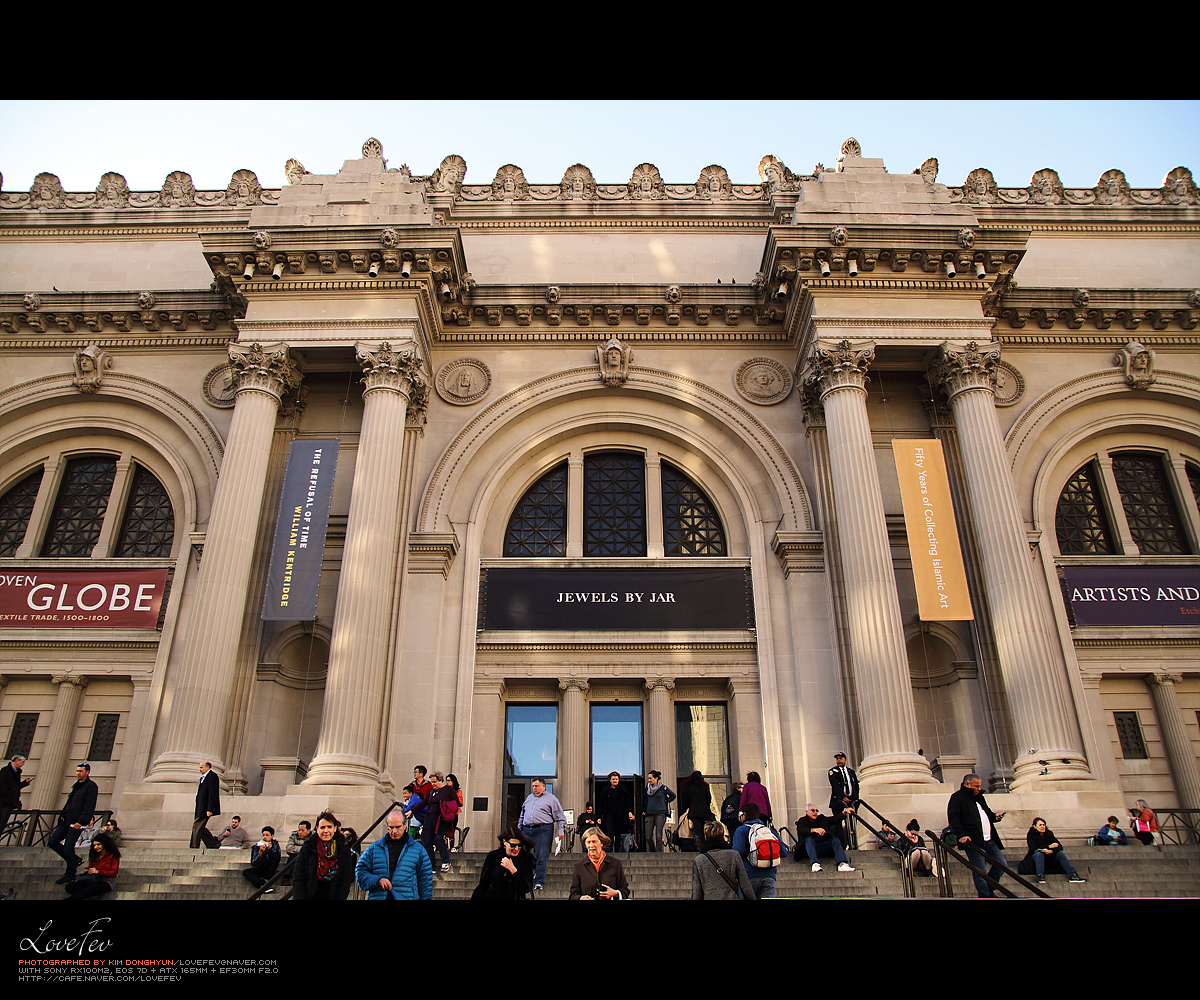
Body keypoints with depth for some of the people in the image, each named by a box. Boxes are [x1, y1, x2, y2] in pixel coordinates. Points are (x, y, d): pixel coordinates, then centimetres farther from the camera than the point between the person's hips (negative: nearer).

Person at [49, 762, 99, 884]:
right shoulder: (76, 786, 18)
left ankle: (70, 874, 7)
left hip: (76, 823, -9)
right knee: (52, 842, 5)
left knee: (68, 848, -9)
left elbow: (89, 807, -16)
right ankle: (74, 859, 18)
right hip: (66, 821, 9)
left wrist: (80, 822, -23)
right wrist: (62, 816, 14)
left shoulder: (91, 786, -9)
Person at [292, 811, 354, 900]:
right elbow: (297, 880, 4)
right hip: (310, 896, 0)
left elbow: (345, 883, 6)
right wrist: (299, 898, -10)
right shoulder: (307, 849, 8)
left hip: (332, 896, 0)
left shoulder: (344, 851, 8)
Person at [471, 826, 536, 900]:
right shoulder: (493, 856, 3)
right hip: (493, 897, 2)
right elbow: (483, 885, 8)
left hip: (516, 897, -2)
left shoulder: (527, 858, 1)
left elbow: (527, 888, -4)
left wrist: (512, 869, -12)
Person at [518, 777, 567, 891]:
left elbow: (560, 817, 3)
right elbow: (522, 815, 27)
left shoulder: (551, 798, 6)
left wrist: (561, 830, -6)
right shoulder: (529, 798, 22)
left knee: (542, 857, -8)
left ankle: (539, 882, -4)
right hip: (527, 831, 5)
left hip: (543, 830, -5)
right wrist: (519, 829, 20)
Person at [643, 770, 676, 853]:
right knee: (648, 837, 1)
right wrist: (643, 811, 17)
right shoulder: (648, 788, 12)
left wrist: (666, 801, 6)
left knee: (658, 836, -11)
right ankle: (653, 853, 16)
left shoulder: (663, 787, 0)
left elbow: (673, 795, 13)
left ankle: (658, 853, -7)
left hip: (660, 814, -4)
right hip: (649, 815, 4)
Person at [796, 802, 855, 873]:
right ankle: (815, 864, -47)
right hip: (812, 847, -3)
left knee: (835, 840, -19)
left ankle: (842, 864, -38)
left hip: (824, 848, 4)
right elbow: (802, 830, -13)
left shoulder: (821, 819, 25)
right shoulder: (802, 821, 10)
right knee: (809, 839, -32)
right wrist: (814, 830, -31)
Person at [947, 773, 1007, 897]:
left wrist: (995, 816, 9)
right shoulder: (957, 797, -4)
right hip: (973, 842, -8)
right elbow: (953, 818, -13)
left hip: (989, 841, 8)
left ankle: (989, 889, 24)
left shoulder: (979, 797, 22)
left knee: (1002, 864, 8)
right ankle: (985, 896, 8)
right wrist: (961, 835, -25)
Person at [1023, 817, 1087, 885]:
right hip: (1035, 856, -4)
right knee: (1039, 853, -37)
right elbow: (1034, 848, -19)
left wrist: (1051, 851, -25)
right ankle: (1040, 876, -48)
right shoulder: (1031, 835, -7)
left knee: (1060, 853, -21)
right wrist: (1049, 847, -21)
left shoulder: (1049, 833, 5)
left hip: (1049, 855, 4)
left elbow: (1060, 846, -4)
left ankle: (1072, 875, -32)